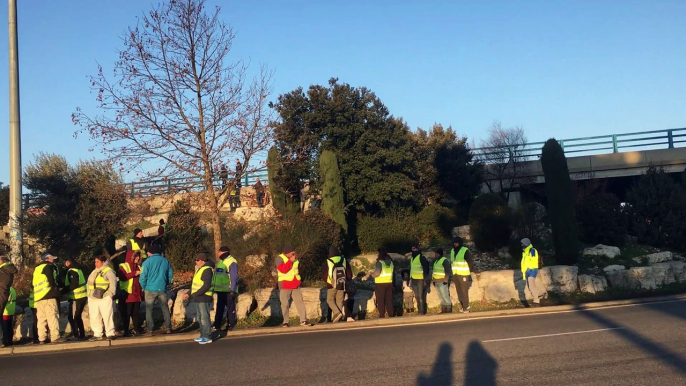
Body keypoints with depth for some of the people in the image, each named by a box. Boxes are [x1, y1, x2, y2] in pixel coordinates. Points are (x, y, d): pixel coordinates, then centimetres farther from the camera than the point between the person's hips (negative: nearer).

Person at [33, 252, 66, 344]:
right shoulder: (49, 266, -1)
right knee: (52, 316, -9)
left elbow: (34, 283, 24)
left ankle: (42, 338, 7)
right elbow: (52, 280, -12)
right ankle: (55, 337, -14)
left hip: (38, 297, 8)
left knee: (41, 318, 8)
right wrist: (56, 289, 2)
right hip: (48, 296, -8)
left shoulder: (37, 269, 25)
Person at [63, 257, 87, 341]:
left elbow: (73, 285, -21)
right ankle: (81, 335, 21)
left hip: (77, 298, -10)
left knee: (72, 317, -5)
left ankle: (76, 335, -6)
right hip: (82, 296, 10)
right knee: (77, 317, 17)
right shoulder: (77, 269, 18)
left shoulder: (72, 271, -12)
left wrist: (63, 291, -13)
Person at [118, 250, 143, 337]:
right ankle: (126, 331, 4)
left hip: (137, 294, 6)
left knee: (136, 313, 7)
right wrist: (134, 273, -19)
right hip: (127, 295, -6)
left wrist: (142, 292, 11)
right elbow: (122, 277, -19)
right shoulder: (124, 266, -3)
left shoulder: (138, 267, 17)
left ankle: (136, 330, 14)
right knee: (126, 313, -2)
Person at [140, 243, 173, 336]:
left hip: (150, 290, -3)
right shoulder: (165, 261, 7)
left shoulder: (147, 262, -6)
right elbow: (170, 276, 10)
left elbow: (143, 277, -9)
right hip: (162, 289, 3)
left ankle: (150, 331, 3)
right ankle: (168, 328, 13)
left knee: (149, 310, 5)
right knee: (165, 308, 12)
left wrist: (144, 287, 6)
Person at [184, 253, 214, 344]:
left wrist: (196, 294, -21)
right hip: (199, 299, 10)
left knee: (205, 318, -5)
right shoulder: (199, 269, 17)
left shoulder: (207, 270, -16)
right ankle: (203, 335, 25)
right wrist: (189, 294, 17)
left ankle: (207, 337, 1)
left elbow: (207, 285, -24)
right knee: (200, 318, 16)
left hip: (204, 298, -10)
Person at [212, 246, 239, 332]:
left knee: (230, 308, 0)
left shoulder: (231, 262, -12)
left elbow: (234, 277, -18)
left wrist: (233, 290, -22)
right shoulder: (220, 262, 17)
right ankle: (217, 325, 17)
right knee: (219, 308, 12)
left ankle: (230, 324, 8)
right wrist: (214, 287, 22)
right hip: (220, 290, 9)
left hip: (228, 291, -9)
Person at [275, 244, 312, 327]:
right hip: (285, 285, -5)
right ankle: (285, 322, 7)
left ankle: (303, 320, 1)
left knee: (300, 301, 0)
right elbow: (283, 269, -24)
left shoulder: (295, 258, 11)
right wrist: (290, 261, -21)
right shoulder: (279, 258, -8)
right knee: (285, 303, -1)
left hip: (295, 285, 5)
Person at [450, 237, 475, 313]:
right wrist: (452, 274, 17)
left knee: (464, 292, -6)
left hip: (463, 274, -6)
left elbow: (470, 263, -6)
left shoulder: (465, 251, -7)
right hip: (455, 274, 6)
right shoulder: (452, 251, 12)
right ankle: (462, 306, 17)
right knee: (459, 292, 9)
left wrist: (470, 274, -8)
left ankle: (466, 307, -1)